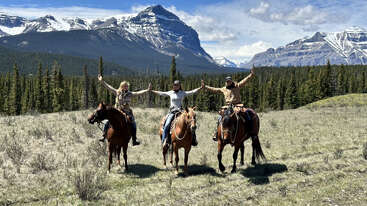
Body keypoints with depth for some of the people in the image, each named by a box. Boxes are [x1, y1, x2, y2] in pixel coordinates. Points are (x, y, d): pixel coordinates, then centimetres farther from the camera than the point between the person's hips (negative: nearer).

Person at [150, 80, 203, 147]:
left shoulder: (183, 93, 9)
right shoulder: (170, 93, 10)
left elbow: (192, 92, 5)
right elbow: (160, 93, 12)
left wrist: (201, 87, -1)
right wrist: (151, 90, 10)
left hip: (181, 111, 0)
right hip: (172, 112, 0)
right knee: (167, 125, -21)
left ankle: (193, 139, -1)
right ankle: (164, 140, -13)